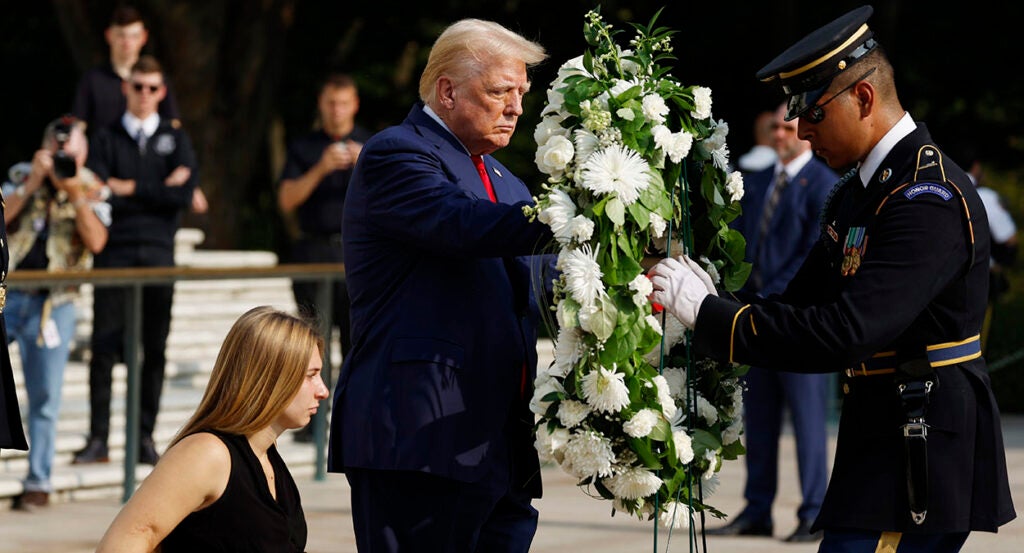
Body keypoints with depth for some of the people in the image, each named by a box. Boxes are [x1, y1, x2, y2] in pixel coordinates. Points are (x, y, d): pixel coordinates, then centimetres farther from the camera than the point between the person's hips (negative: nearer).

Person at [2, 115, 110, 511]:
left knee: (45, 397, 0)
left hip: (52, 304, -1)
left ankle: (38, 481, 6)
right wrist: (33, 183, -12)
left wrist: (75, 193, -17)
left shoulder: (92, 190, 4)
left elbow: (96, 242, -10)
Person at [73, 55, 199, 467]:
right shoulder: (106, 139, 10)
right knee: (104, 347, -6)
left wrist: (129, 189, -5)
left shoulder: (175, 140, 12)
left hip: (158, 252, 1)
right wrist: (158, 190, -10)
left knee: (154, 350, 1)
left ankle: (145, 437, 5)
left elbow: (184, 194, -3)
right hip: (115, 252, -1)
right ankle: (98, 437, -4)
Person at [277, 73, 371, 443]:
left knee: (357, 336, -7)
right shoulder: (303, 148, 14)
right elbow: (287, 201, 3)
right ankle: (309, 421, -4)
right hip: (314, 252, 0)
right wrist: (320, 169, -11)